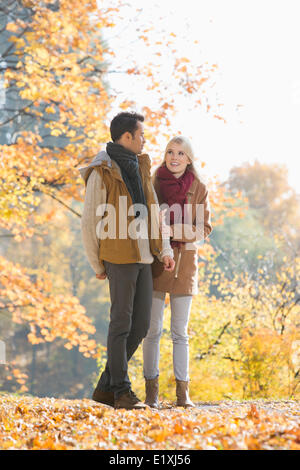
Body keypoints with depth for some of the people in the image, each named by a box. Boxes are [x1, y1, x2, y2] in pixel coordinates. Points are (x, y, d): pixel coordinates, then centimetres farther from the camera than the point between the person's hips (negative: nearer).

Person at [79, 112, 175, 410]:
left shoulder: (140, 167, 16)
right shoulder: (101, 173, -7)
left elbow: (153, 213, 18)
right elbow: (89, 223, -6)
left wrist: (165, 250, 9)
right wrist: (98, 266, -3)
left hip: (143, 259, 8)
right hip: (119, 258, -8)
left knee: (140, 325, 7)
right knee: (122, 324, -5)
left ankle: (106, 388, 15)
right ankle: (122, 392, 2)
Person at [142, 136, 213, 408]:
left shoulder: (199, 189, 3)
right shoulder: (152, 184, 0)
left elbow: (204, 228, 0)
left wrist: (175, 230, -16)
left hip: (184, 263, 1)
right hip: (155, 262, -1)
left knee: (180, 332, 3)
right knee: (153, 329, -2)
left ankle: (183, 393, 6)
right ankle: (151, 393, 3)